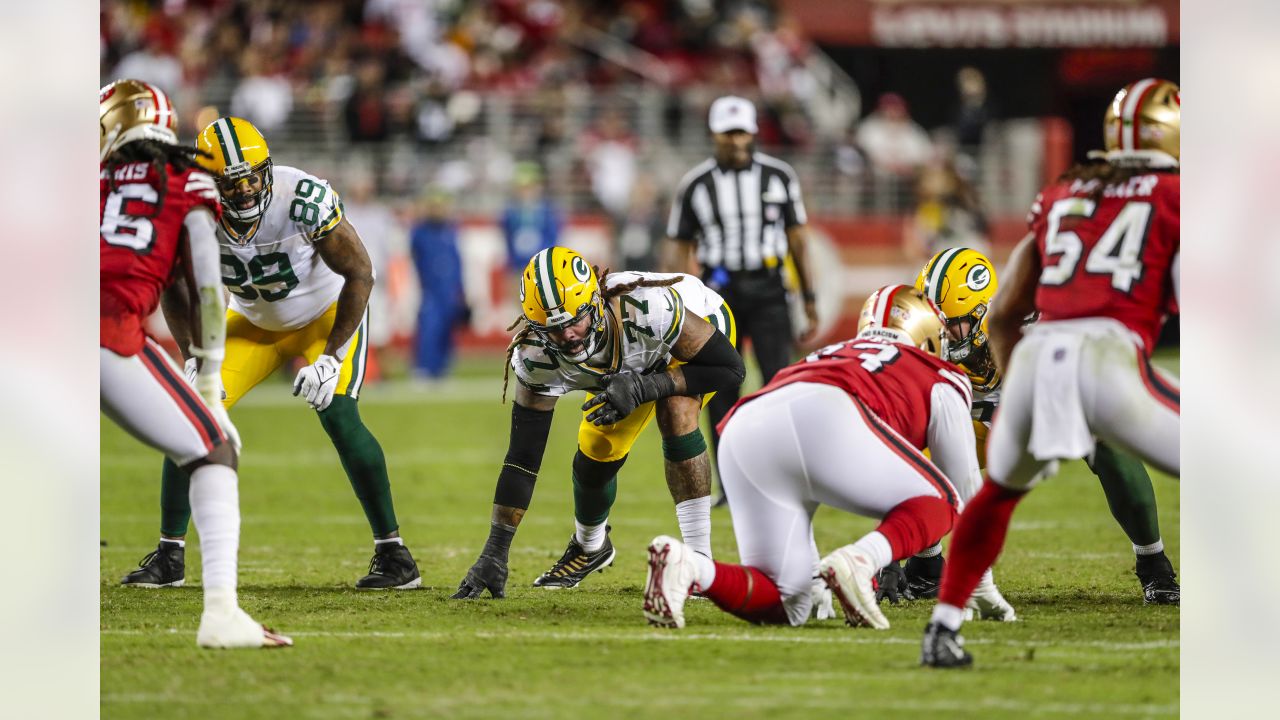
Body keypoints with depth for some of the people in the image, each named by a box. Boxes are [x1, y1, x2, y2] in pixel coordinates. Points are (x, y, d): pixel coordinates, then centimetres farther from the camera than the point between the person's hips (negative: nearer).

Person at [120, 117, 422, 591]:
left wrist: (331, 358, -29)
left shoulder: (305, 201, -35)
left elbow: (359, 274, -24)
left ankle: (393, 554, -13)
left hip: (327, 314, -4)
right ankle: (169, 556, 3)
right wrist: (194, 359, -21)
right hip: (255, 321, 4)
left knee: (338, 417, -24)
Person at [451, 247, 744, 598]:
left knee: (675, 413, -30)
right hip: (631, 365, 4)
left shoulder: (645, 308, -45)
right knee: (595, 457, 0)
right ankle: (589, 546, 36)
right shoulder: (537, 358, -32)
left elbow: (730, 368, -34)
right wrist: (494, 552, -28)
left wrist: (644, 387, -46)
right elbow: (522, 459, -25)